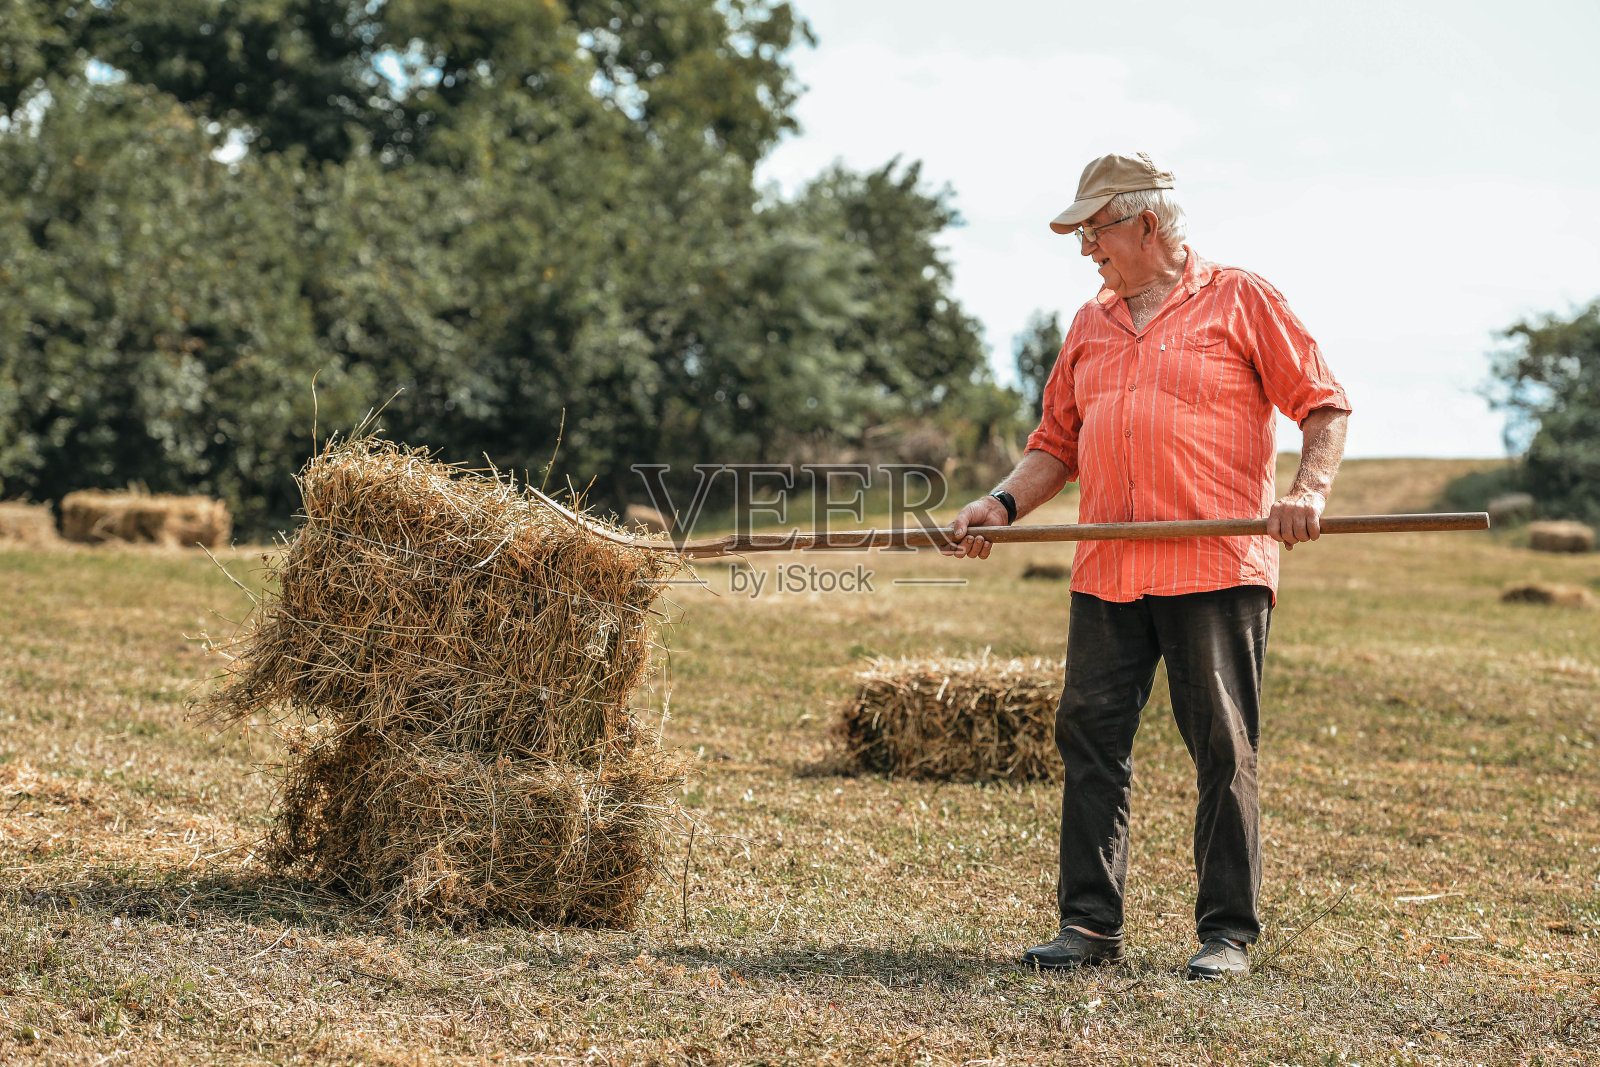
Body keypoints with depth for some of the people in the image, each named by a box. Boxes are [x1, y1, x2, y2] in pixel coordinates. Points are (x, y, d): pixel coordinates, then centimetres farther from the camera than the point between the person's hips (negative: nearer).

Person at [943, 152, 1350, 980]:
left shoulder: (1241, 300, 4)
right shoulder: (1089, 326, 21)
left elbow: (1324, 405, 2)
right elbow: (1058, 442, 23)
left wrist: (1309, 490, -15)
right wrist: (1004, 504, 7)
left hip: (1216, 569, -5)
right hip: (1107, 572, 5)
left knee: (1223, 749, -3)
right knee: (1089, 737, 1)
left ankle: (1227, 932, 4)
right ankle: (1090, 923, 9)